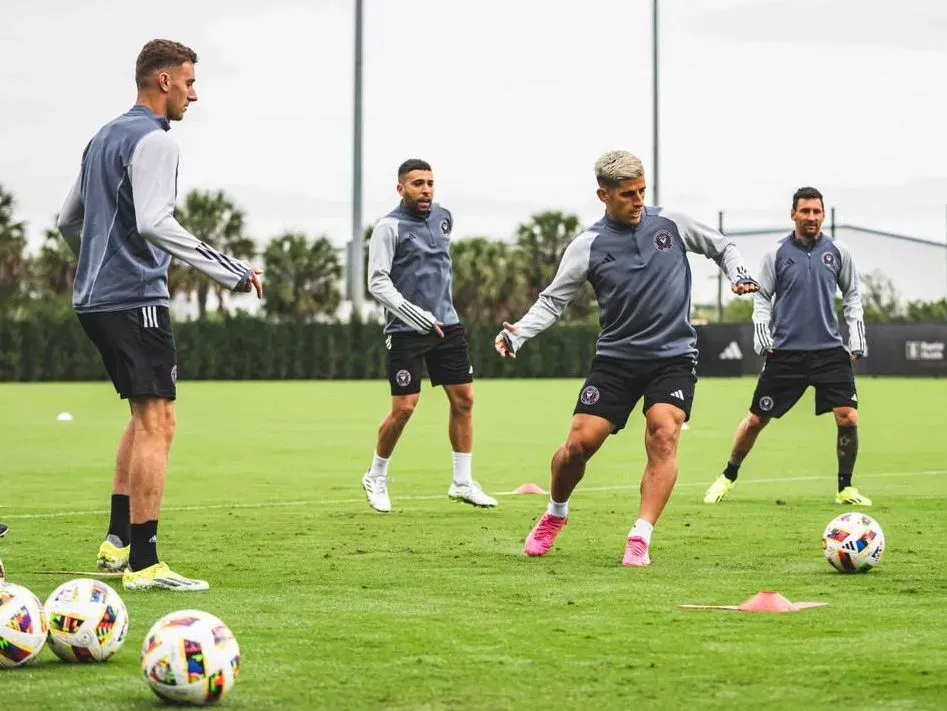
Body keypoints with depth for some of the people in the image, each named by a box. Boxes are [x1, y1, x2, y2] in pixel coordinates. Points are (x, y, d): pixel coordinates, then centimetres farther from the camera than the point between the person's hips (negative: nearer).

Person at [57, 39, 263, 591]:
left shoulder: (104, 138, 18)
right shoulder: (153, 141, -11)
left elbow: (69, 221, 24)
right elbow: (154, 223, -24)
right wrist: (230, 270, -25)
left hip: (94, 298, 10)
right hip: (136, 299, -10)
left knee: (146, 416, 20)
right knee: (158, 423, -9)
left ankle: (118, 542, 20)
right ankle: (143, 564, -12)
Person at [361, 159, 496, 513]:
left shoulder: (444, 218, 10)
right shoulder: (389, 227, -10)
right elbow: (377, 282, -16)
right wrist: (414, 314, -24)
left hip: (446, 324, 6)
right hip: (407, 331, -6)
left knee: (464, 399, 3)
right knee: (403, 408, -7)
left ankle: (462, 482, 12)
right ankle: (376, 477, 14)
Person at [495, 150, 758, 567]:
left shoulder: (671, 224, 1)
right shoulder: (589, 245, -4)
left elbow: (723, 247, 15)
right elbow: (553, 300, -2)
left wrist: (738, 275, -5)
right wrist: (518, 333, -18)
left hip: (673, 356, 0)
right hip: (616, 357, 0)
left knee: (663, 432, -23)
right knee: (580, 441, -6)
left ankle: (640, 540, -20)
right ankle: (555, 514, 24)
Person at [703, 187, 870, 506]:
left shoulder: (838, 252, 5)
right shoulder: (776, 254, 1)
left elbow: (852, 295, 14)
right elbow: (762, 296, 8)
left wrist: (857, 334, 4)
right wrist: (760, 327, -8)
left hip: (830, 350, 1)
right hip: (785, 352, -1)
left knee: (848, 418, -12)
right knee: (756, 419, 4)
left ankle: (845, 488, 6)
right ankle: (728, 477, 25)